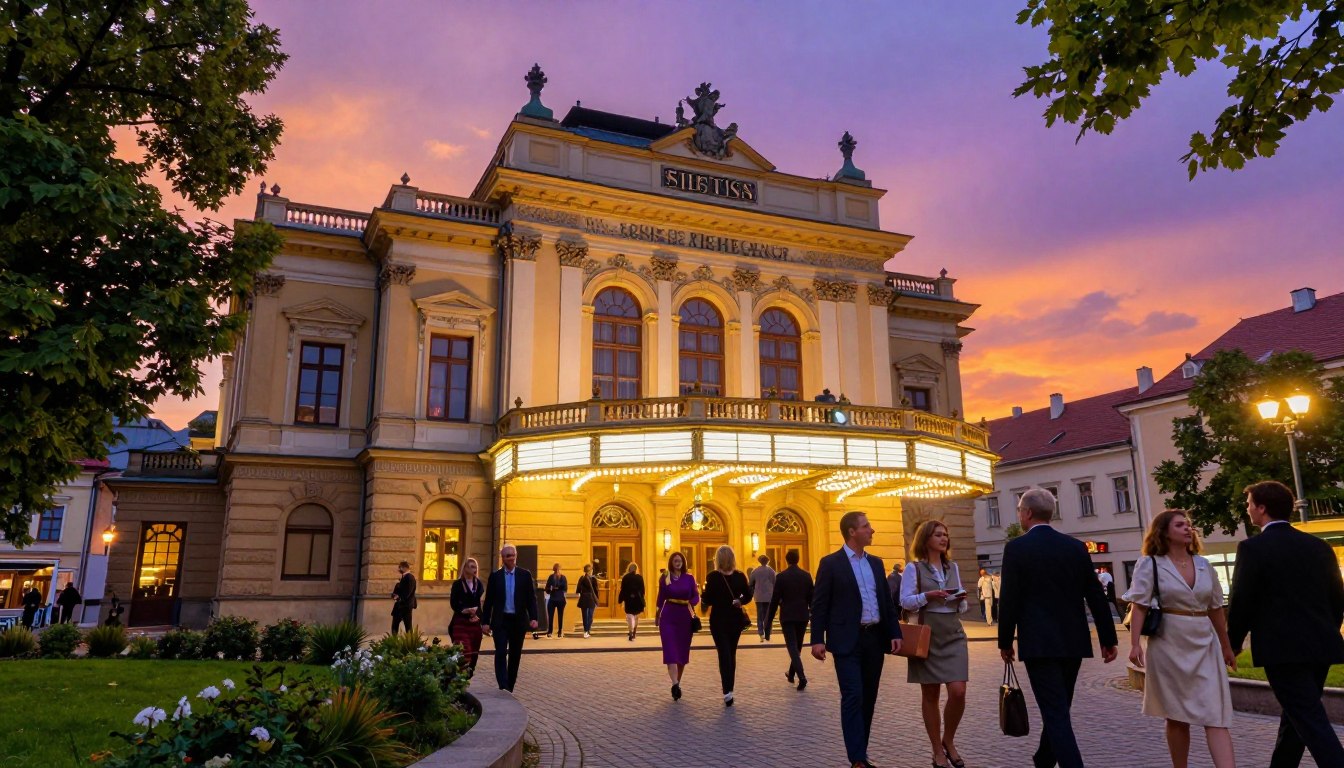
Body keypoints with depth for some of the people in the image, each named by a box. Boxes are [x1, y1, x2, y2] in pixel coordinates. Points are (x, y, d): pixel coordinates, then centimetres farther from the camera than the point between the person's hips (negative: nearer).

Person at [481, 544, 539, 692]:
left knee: (515, 655, 8)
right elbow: (488, 601, 4)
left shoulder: (525, 575, 2)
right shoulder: (495, 576, 3)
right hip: (501, 621, -1)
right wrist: (486, 622, -2)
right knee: (501, 653, -12)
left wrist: (533, 618, -12)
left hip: (519, 621, 1)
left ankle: (509, 687, 20)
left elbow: (531, 598, 0)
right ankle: (503, 687, -15)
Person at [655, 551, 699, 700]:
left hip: (685, 617, 2)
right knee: (670, 650, -12)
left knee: (682, 651, 7)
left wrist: (691, 603, -19)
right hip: (668, 617, -2)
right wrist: (656, 616, 17)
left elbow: (696, 596, 2)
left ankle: (677, 684, 21)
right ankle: (675, 684, -23)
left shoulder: (689, 578, 4)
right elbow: (661, 597, 10)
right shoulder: (664, 578, 2)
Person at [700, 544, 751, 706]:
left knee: (724, 654, 0)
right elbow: (748, 596, 2)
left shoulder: (713, 577, -13)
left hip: (719, 620, -3)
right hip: (736, 619, 3)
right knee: (732, 654, 16)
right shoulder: (740, 576, -3)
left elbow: (707, 600, -13)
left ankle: (727, 691, -12)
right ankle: (729, 688, 21)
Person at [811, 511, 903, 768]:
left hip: (875, 639, 6)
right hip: (848, 641, -6)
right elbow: (819, 604, -6)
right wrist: (817, 639, -13)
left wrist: (895, 633, 5)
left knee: (868, 699, 10)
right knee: (853, 697, -10)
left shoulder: (876, 563, 13)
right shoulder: (831, 563, -4)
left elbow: (887, 601, 15)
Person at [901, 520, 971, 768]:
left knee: (958, 692, -9)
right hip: (927, 636, -3)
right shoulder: (914, 568, -1)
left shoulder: (953, 567, 13)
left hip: (953, 634, 3)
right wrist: (927, 595, -20)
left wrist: (962, 600, -4)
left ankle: (949, 741, 16)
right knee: (930, 694, 4)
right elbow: (905, 602, -6)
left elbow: (962, 606, 18)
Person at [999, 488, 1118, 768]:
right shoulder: (1076, 546, 5)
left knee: (1056, 713, -4)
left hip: (1038, 643, -6)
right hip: (1074, 641, 6)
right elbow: (1096, 596, 5)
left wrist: (1005, 641, 0)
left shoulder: (1016, 548, -9)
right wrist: (1108, 638, 12)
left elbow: (1009, 600, -10)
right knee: (1059, 709, 20)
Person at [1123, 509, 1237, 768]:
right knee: (1177, 716, 7)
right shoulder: (1150, 564, -4)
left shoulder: (1204, 565, 9)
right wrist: (1135, 643, -20)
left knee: (1216, 716, -4)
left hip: (1205, 647, 4)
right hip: (1169, 647, -3)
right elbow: (1139, 606, -10)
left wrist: (1226, 647, 20)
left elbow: (1215, 609, 17)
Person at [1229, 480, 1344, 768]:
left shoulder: (1252, 548, -10)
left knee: (1312, 723, -5)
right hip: (1320, 646, 7)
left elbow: (1241, 603, -9)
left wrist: (1233, 643, 5)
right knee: (1297, 717, 17)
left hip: (1283, 649, -7)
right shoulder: (1319, 546, 9)